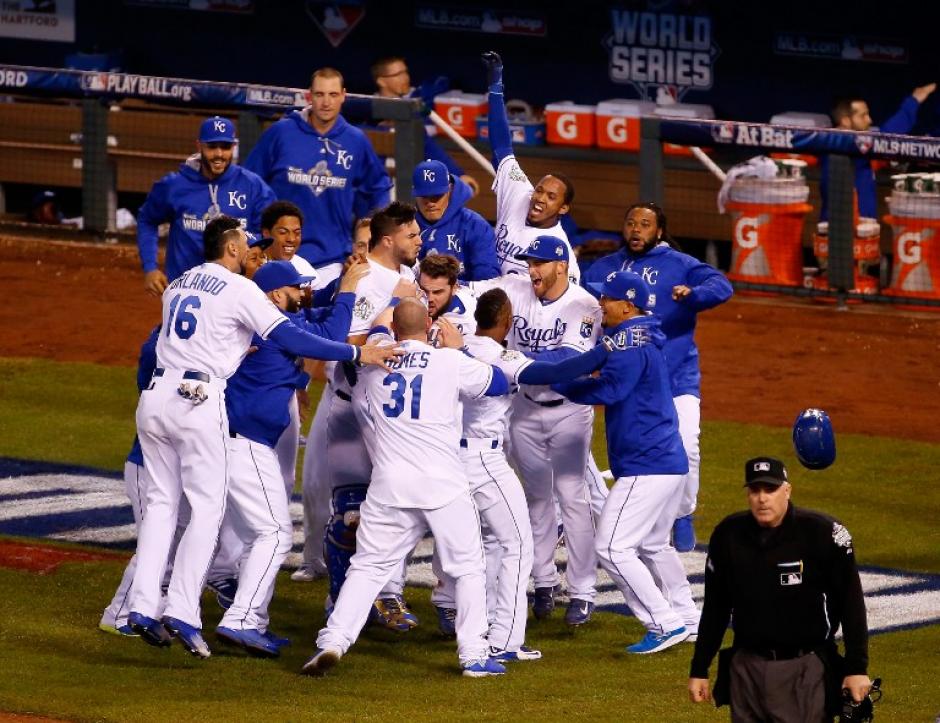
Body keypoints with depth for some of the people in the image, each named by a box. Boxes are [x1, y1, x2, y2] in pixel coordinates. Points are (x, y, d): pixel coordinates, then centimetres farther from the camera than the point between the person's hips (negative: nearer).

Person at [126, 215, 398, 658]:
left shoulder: (176, 286, 17)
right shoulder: (239, 290, -3)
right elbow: (291, 339, -11)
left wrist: (240, 347, 42)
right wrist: (356, 353, -12)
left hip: (155, 397, 6)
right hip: (200, 404, -6)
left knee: (161, 501, 12)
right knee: (207, 506, -2)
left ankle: (143, 606, 3)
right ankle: (182, 611, -12)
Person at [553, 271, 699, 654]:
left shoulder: (630, 341, -15)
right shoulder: (644, 336, 16)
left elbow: (607, 389, -23)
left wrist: (554, 382, -14)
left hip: (645, 465, -11)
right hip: (668, 461, 11)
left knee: (613, 547, -11)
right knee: (653, 546, 24)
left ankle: (665, 624, -12)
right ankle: (687, 619, 30)